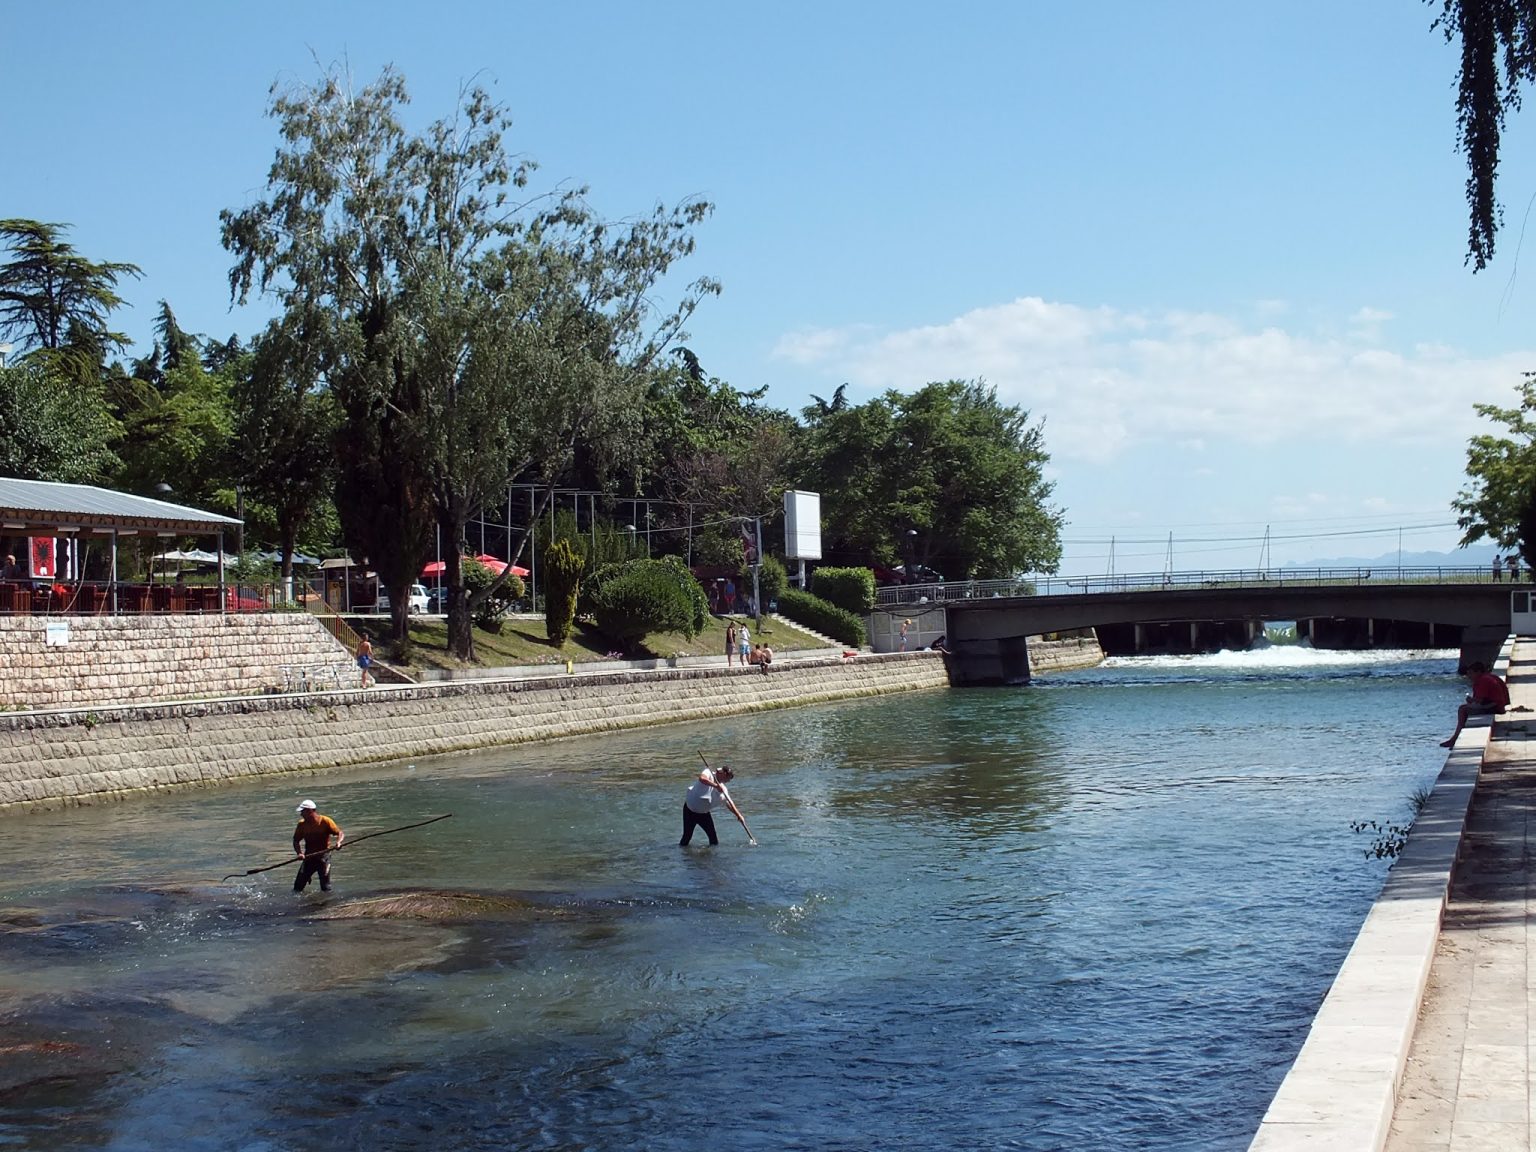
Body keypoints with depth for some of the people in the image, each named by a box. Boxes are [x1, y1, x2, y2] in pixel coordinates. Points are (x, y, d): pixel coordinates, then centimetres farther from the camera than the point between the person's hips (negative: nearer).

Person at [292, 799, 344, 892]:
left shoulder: (325, 821, -12)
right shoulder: (302, 824, -1)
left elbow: (340, 833, -11)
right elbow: (296, 841, 4)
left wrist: (338, 842, -34)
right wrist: (299, 853, -15)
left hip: (323, 856, -3)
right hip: (309, 857, 4)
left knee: (326, 888, -5)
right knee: (298, 887, 0)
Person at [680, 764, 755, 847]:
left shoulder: (722, 789, -1)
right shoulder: (709, 773, -18)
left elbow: (729, 803, 8)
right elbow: (702, 778, -41)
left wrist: (739, 815, 1)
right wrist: (716, 785, -43)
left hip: (704, 812, 6)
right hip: (690, 809, -6)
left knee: (713, 837, -1)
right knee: (687, 836, -4)